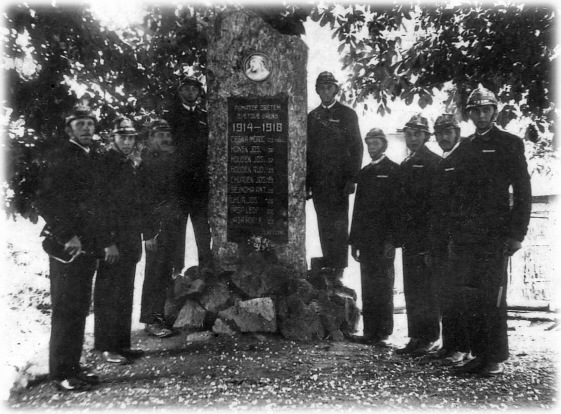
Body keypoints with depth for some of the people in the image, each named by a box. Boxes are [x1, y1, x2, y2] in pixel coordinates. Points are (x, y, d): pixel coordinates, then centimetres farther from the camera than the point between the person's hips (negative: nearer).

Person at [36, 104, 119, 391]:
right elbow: (46, 201, -12)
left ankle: (73, 366, 23)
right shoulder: (59, 157, -4)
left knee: (80, 309, 11)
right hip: (67, 246, -7)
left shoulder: (94, 159, 17)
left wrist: (106, 240, 14)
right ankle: (61, 373, 11)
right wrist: (67, 236, -18)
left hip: (88, 246, 7)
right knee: (66, 310, -1)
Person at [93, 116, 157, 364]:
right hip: (110, 238, -7)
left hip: (131, 239, 7)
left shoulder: (136, 166, 13)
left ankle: (122, 343, 23)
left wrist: (148, 233, 15)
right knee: (108, 293, 0)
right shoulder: (104, 162, -7)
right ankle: (106, 346, 11)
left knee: (125, 292, 12)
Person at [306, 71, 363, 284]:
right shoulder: (312, 116, 16)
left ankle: (338, 270, 0)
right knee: (324, 224, 6)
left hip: (339, 179, -3)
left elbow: (356, 147, 1)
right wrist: (307, 182, 6)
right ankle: (327, 266, 15)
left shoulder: (348, 114, 6)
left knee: (338, 224, -5)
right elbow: (308, 149, 14)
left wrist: (352, 179, -9)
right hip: (318, 180, 4)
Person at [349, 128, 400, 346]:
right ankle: (369, 331, 15)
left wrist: (391, 240, -16)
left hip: (383, 240, -6)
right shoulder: (364, 172, 17)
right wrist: (354, 240, 12)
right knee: (368, 287, 8)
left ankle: (383, 333, 8)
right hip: (365, 239, 6)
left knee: (383, 286, 0)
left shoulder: (394, 171, -1)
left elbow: (397, 206, -8)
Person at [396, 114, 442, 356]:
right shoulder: (405, 165, 18)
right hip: (409, 237, 8)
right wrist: (396, 237, 14)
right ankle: (416, 337, 20)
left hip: (426, 237, -8)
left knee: (426, 289, -2)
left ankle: (431, 338, 9)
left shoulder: (434, 162, -5)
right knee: (411, 289, 11)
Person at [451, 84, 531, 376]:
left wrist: (516, 234, -9)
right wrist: (453, 235, 9)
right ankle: (479, 355, 19)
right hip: (465, 236, 5)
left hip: (495, 235, -4)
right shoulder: (465, 146, 15)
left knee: (492, 298, -2)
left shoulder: (509, 143, 3)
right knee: (470, 297, 7)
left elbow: (523, 191, -2)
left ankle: (497, 359, 11)